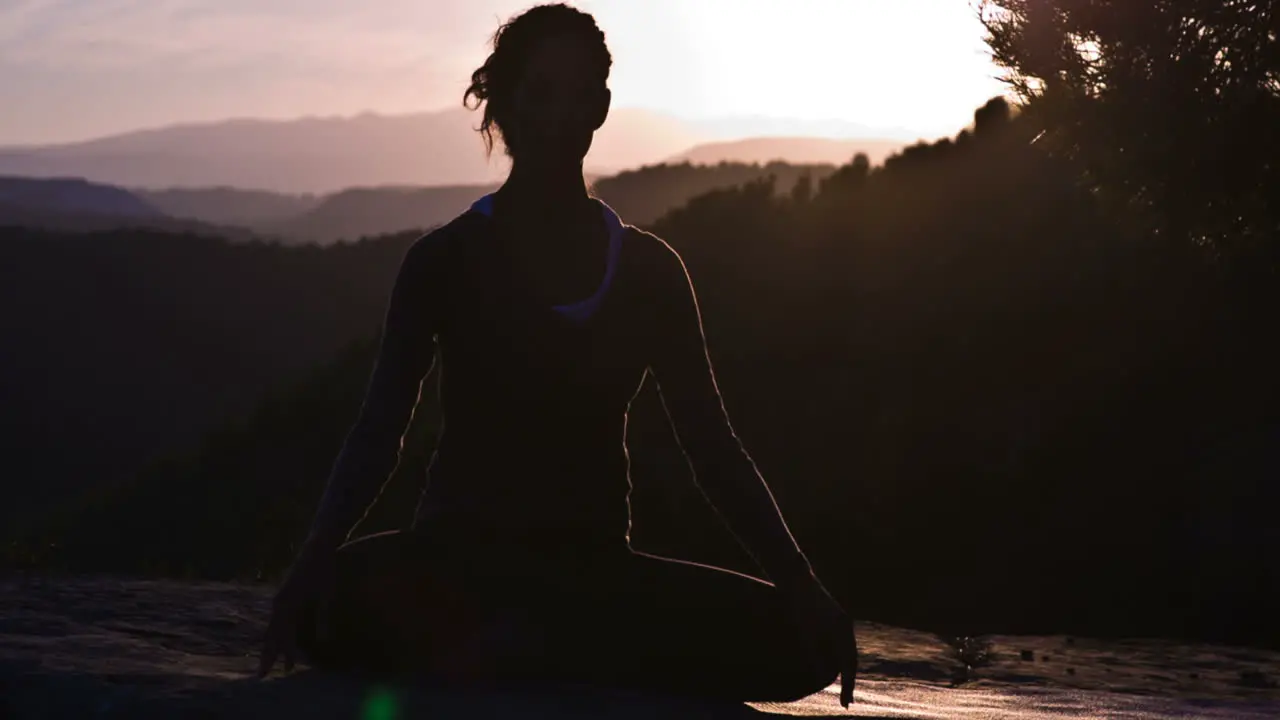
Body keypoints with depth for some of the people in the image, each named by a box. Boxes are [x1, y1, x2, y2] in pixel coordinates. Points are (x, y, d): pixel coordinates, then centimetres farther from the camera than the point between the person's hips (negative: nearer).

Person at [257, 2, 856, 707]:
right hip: (461, 555, -4)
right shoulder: (448, 260, 1)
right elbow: (380, 429, -7)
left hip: (595, 565, 4)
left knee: (804, 639, -24)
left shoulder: (648, 270, 9)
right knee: (347, 600, -40)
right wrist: (314, 563, -26)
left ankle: (507, 653, -22)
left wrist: (801, 585, -9)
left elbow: (713, 444, 5)